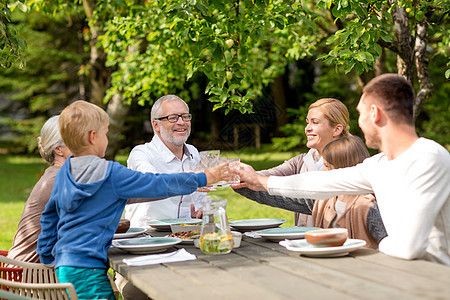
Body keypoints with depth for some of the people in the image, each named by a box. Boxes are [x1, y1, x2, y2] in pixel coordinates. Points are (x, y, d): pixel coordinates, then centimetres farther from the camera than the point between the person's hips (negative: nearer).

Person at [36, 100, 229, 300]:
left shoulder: (64, 173, 9)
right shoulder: (111, 174, -12)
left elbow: (49, 217, 18)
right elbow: (158, 184, -6)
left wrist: (48, 258, 30)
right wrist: (203, 178, 5)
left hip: (63, 264, 8)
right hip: (87, 267, -8)